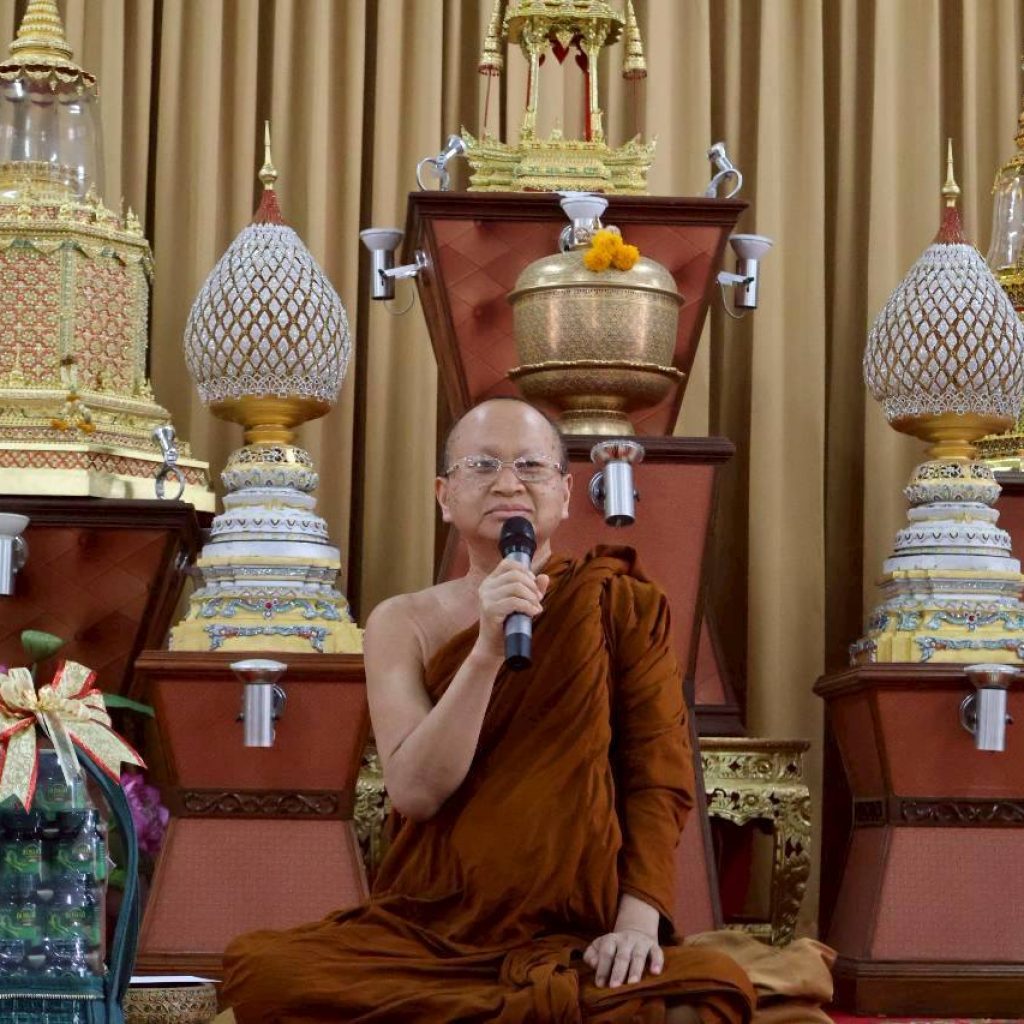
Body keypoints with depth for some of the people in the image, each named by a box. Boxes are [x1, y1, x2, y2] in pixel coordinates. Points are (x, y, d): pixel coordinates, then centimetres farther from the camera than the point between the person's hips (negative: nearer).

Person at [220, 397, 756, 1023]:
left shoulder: (621, 607, 5)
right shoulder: (405, 623, 6)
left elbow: (659, 771, -3)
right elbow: (415, 792, -8)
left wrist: (638, 918, -19)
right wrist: (488, 651, -19)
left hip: (578, 940, -1)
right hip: (431, 932, 1)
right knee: (261, 971, -27)